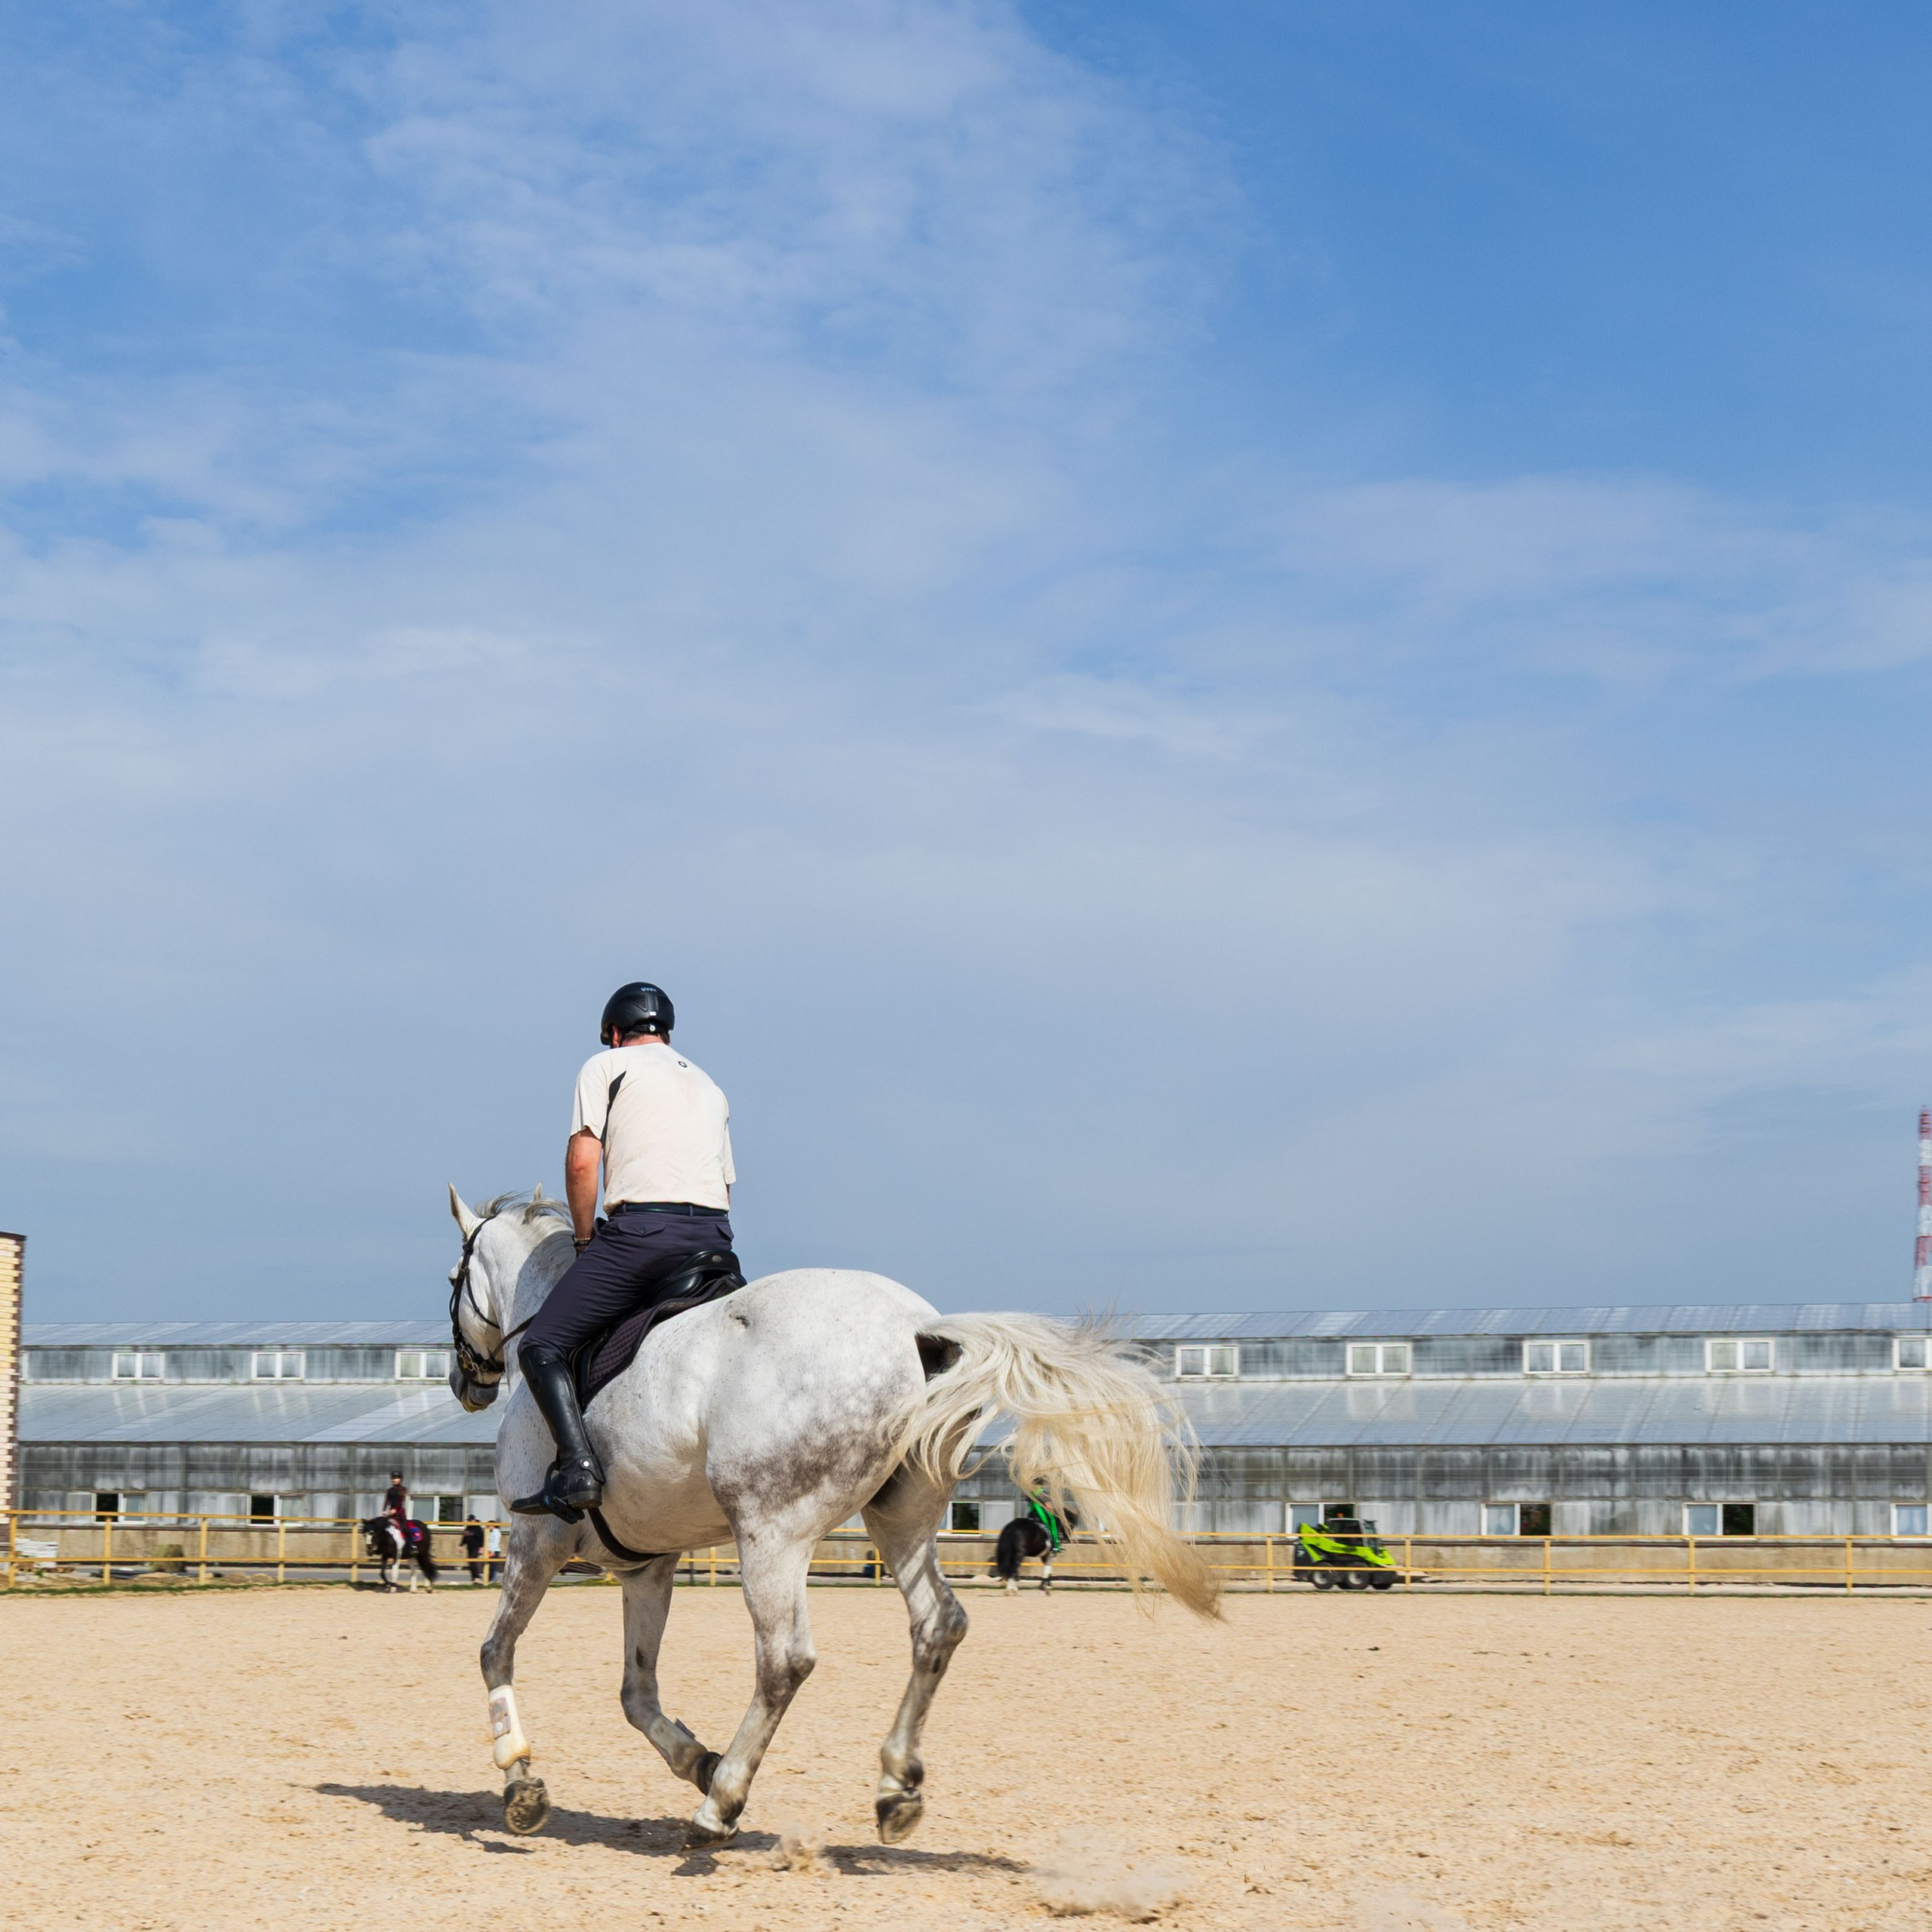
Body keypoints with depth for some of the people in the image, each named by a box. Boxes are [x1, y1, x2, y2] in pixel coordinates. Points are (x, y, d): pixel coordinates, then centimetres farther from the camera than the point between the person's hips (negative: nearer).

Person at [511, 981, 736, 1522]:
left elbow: (582, 1159, 0)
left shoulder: (606, 1065, 12)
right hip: (715, 1236, 6)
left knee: (542, 1345, -2)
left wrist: (585, 1240, 10)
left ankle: (577, 1467, -20)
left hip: (641, 1227, -6)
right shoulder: (709, 1085, 30)